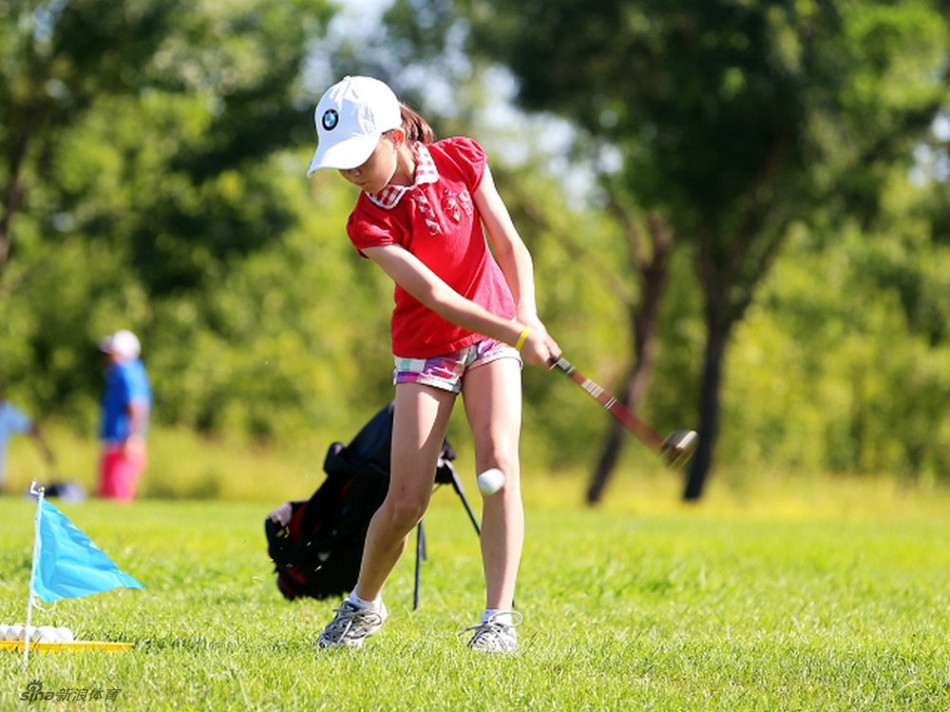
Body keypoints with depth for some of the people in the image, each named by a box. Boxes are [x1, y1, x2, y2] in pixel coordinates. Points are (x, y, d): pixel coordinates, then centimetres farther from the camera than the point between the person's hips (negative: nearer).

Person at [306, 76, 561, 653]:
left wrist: (528, 318, -24)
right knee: (406, 501, -7)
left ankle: (499, 617, -19)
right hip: (425, 350, -1)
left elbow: (510, 245, -8)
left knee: (497, 456, -21)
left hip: (494, 335, 1)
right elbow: (433, 293, -27)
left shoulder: (460, 159, -10)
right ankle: (363, 604, 22)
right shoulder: (369, 224, -18)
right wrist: (514, 334, -37)